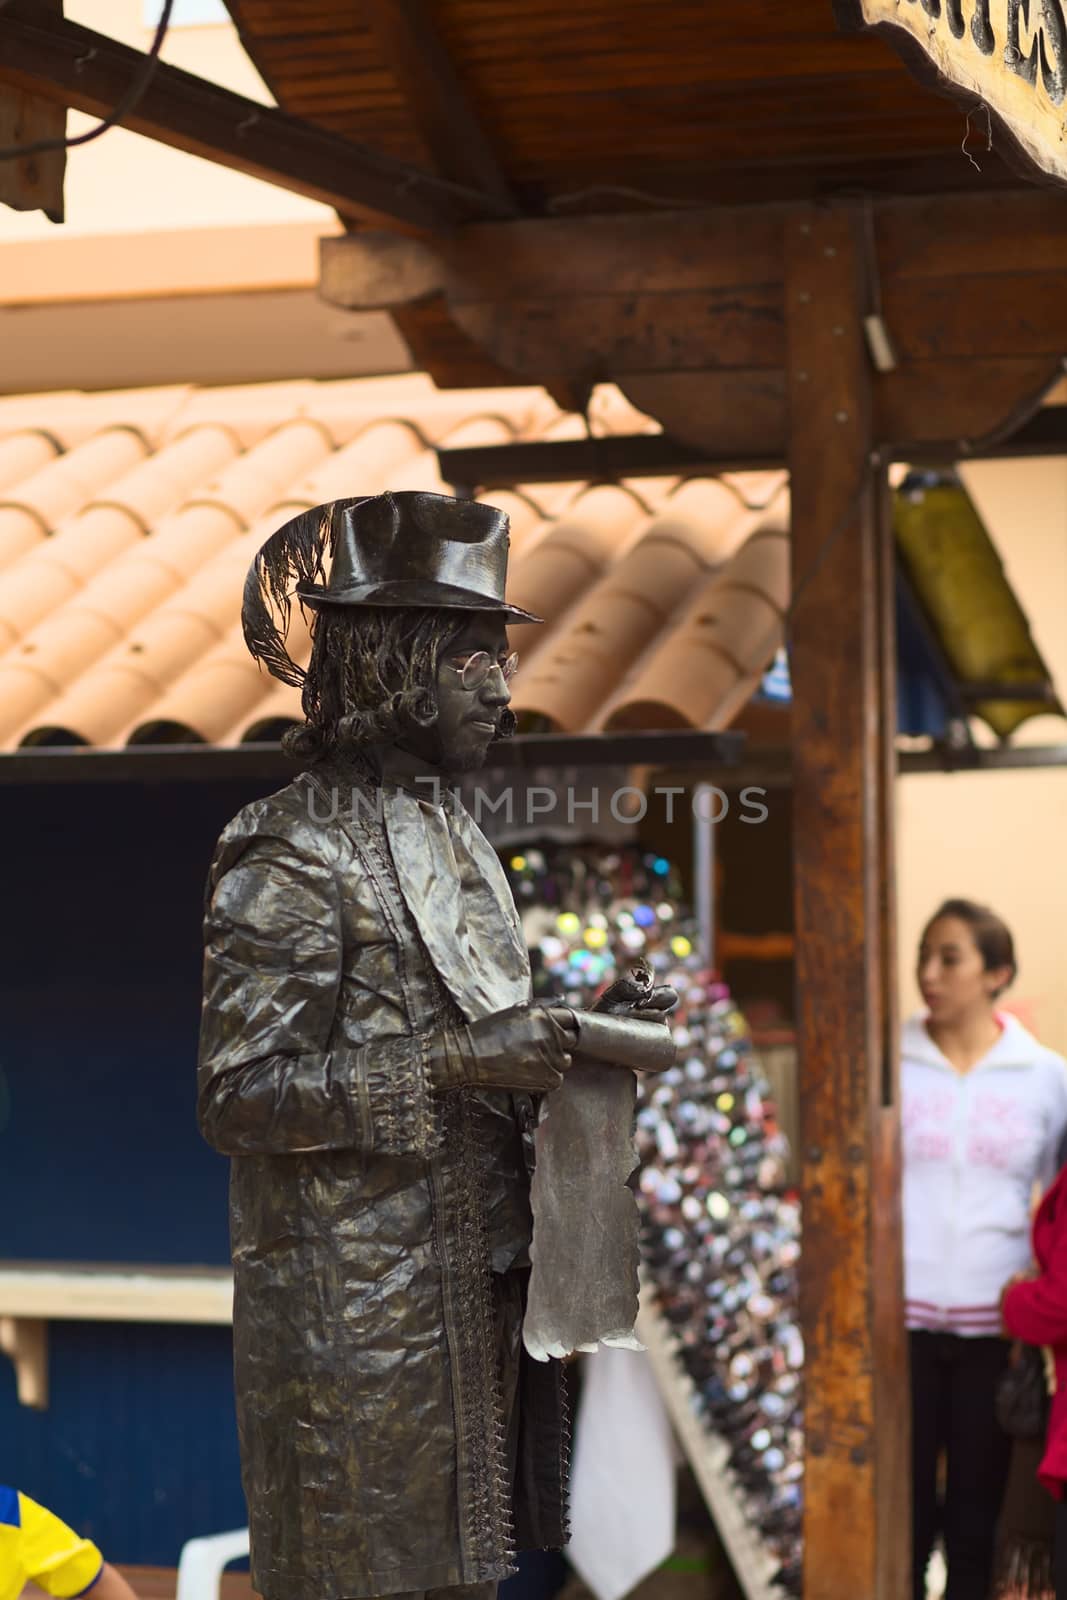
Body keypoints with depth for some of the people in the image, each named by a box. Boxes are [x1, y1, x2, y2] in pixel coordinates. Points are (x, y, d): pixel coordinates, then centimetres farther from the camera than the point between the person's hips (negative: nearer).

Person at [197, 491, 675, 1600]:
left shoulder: (449, 832, 14)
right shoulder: (289, 855, -14)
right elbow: (238, 1097, -19)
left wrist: (579, 1031, 3)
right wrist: (455, 1066, -24)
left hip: (475, 1291, 8)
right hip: (358, 1318, -8)